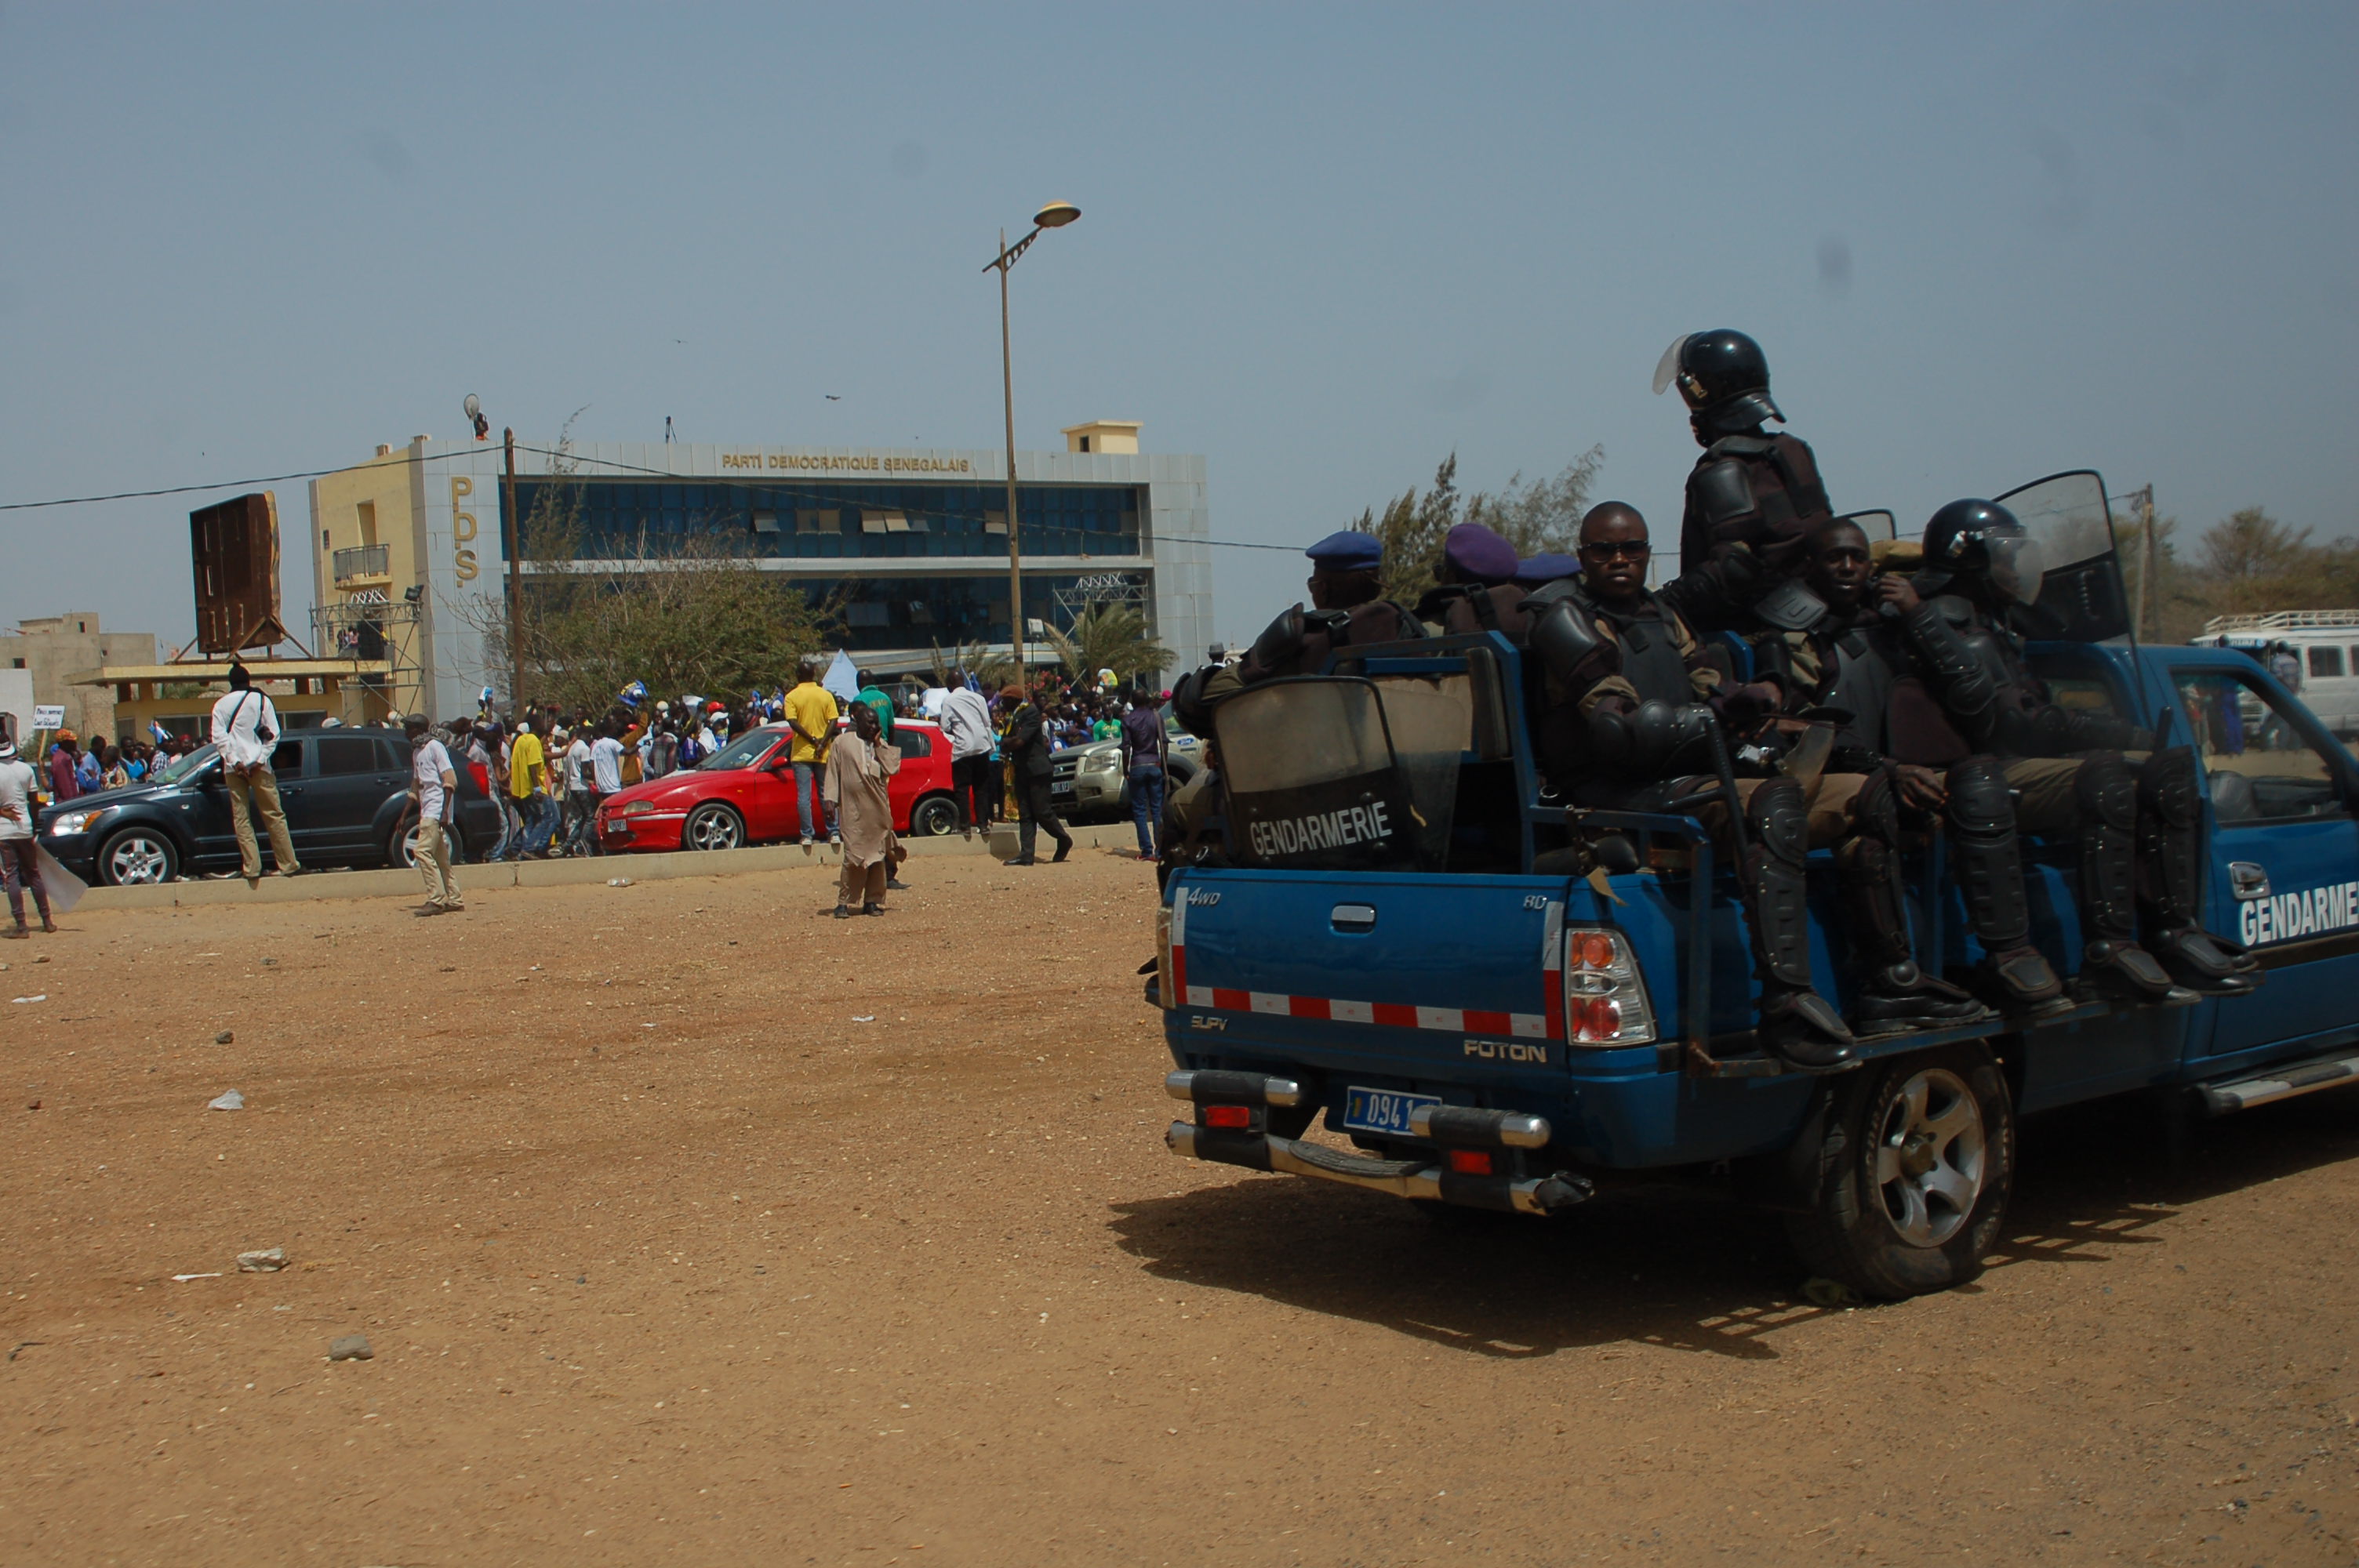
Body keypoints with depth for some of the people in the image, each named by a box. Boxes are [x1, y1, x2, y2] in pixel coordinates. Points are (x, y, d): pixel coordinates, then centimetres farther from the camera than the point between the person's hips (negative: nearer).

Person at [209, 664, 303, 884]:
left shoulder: (221, 705, 9)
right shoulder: (261, 700, 5)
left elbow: (219, 736, -3)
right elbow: (273, 734, -3)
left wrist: (234, 761, -7)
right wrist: (261, 759, -5)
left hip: (233, 767, 1)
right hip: (259, 766, -1)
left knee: (240, 818, 3)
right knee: (273, 815, 3)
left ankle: (251, 868, -5)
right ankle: (288, 865, 2)